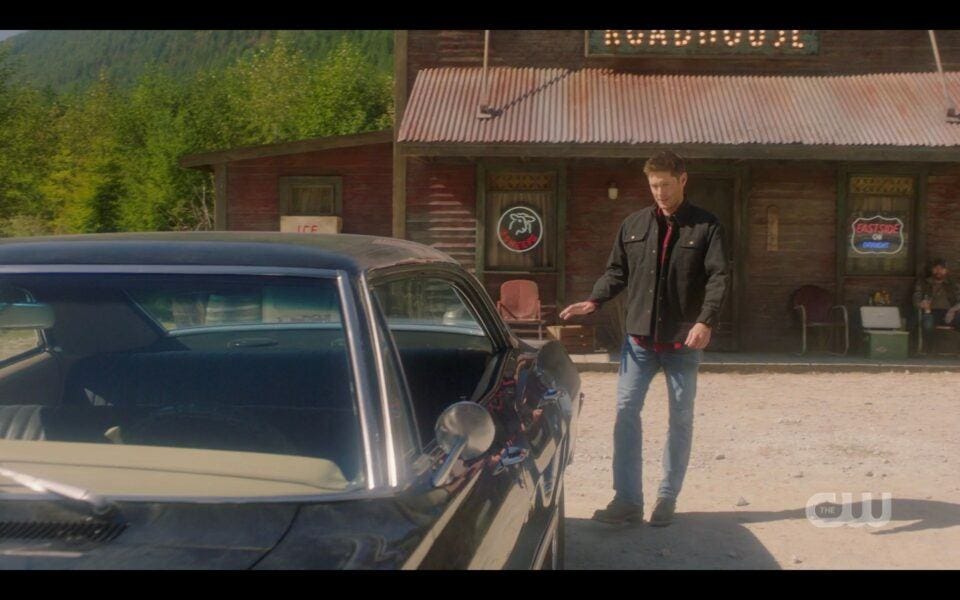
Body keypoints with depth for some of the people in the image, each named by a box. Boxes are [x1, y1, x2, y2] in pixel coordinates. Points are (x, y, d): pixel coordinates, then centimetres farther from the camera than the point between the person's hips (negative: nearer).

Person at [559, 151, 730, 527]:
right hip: (640, 337, 2)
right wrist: (594, 301, -4)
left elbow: (719, 277, -8)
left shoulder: (705, 226, -1)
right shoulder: (634, 225, 8)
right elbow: (617, 272, 13)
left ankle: (667, 499, 21)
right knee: (626, 411, -4)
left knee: (681, 418, 7)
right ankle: (627, 500, 3)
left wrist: (706, 321, -21)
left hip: (684, 341, -2)